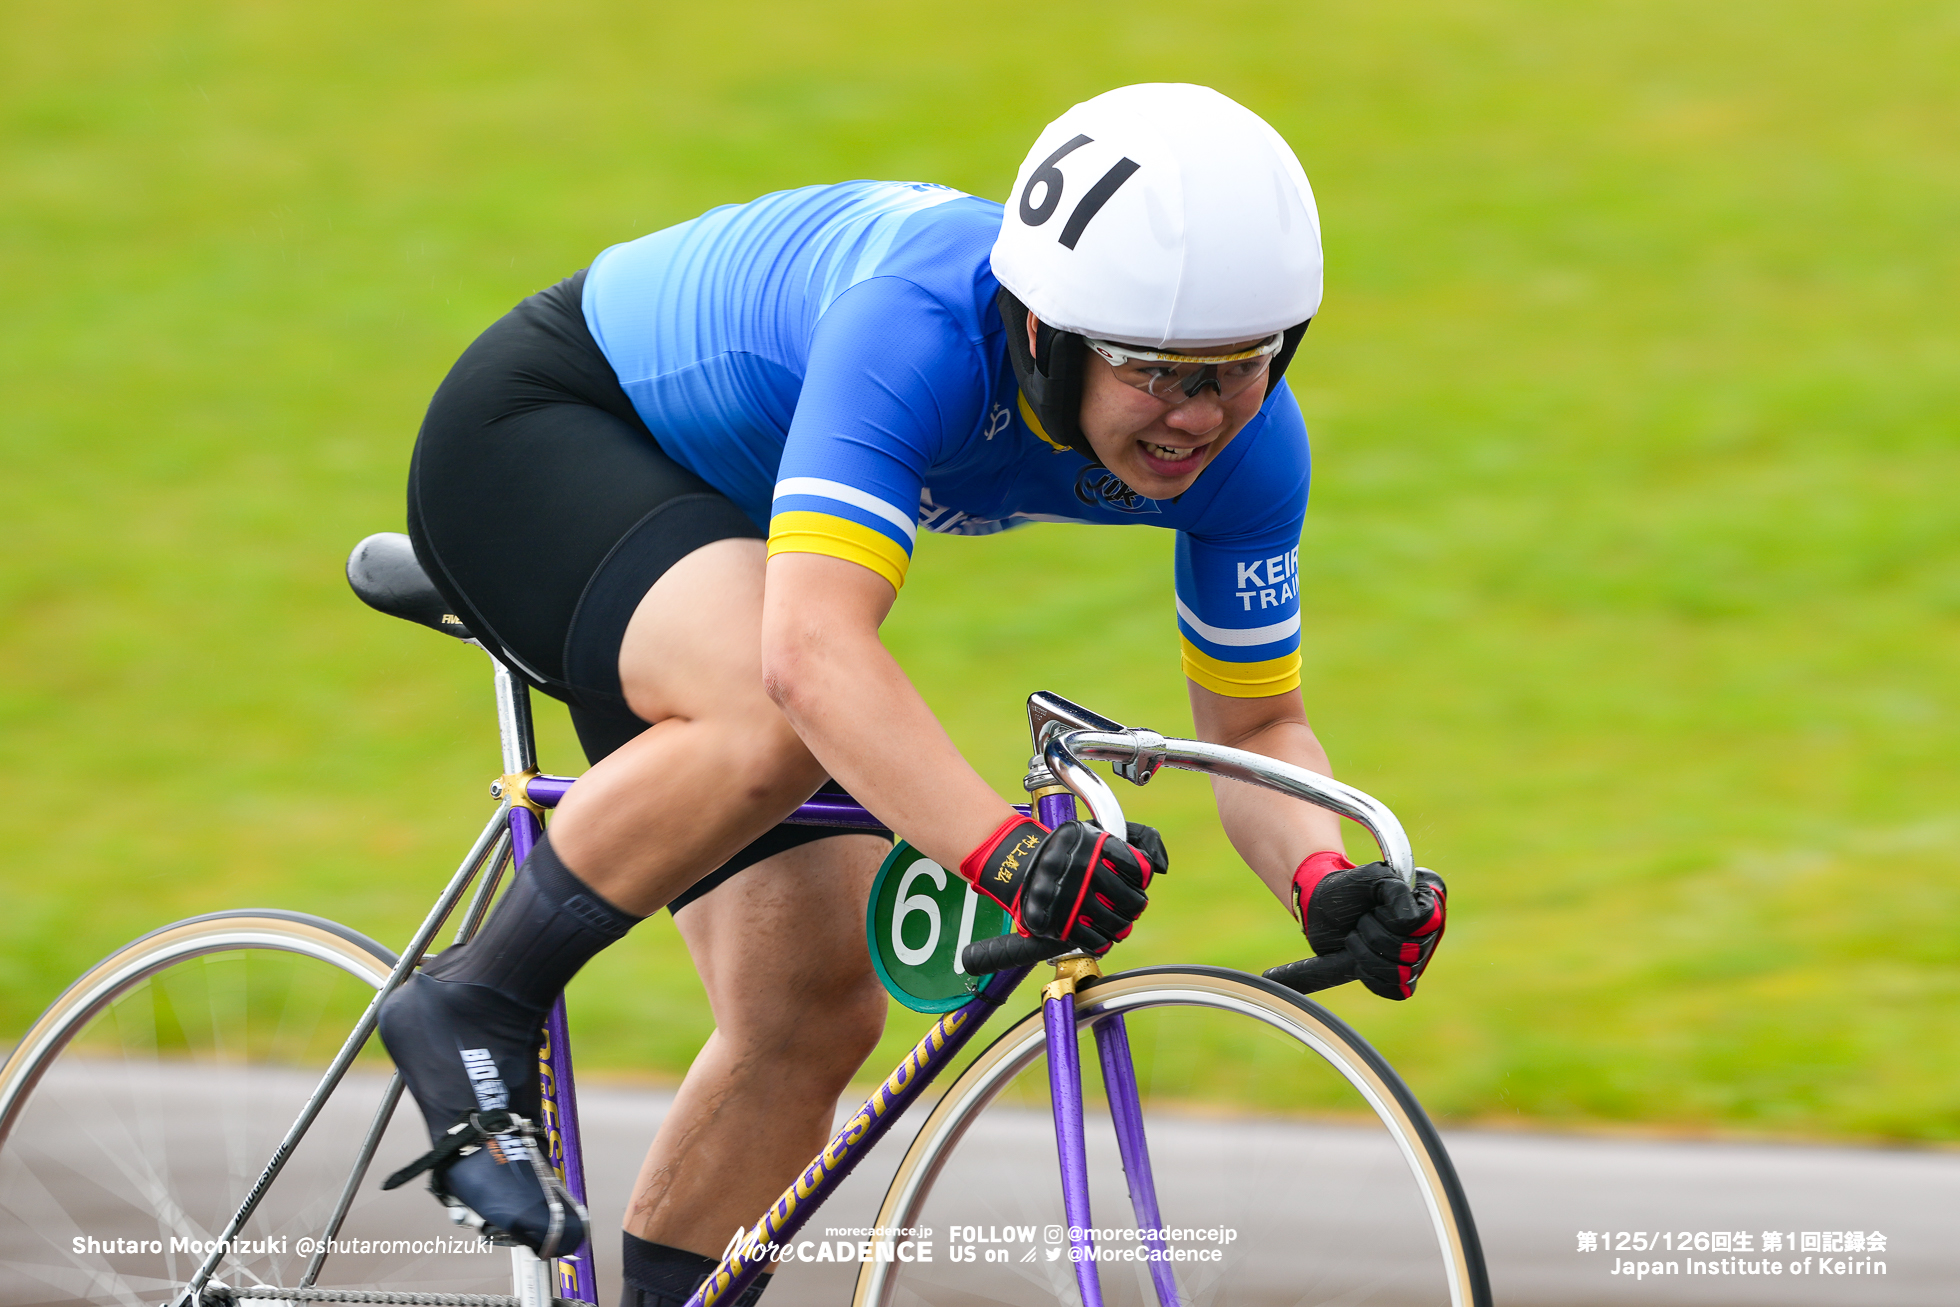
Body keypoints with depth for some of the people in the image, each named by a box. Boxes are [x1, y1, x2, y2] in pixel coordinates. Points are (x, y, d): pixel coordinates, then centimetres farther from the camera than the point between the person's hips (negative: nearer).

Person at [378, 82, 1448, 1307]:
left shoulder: (1248, 442, -19)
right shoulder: (920, 331, -40)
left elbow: (1257, 725, -9)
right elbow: (814, 652, -51)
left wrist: (1327, 878, -31)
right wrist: (1007, 849, -65)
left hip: (723, 511, 7)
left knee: (817, 1010, -4)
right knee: (775, 719, -37)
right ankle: (476, 1006, -17)